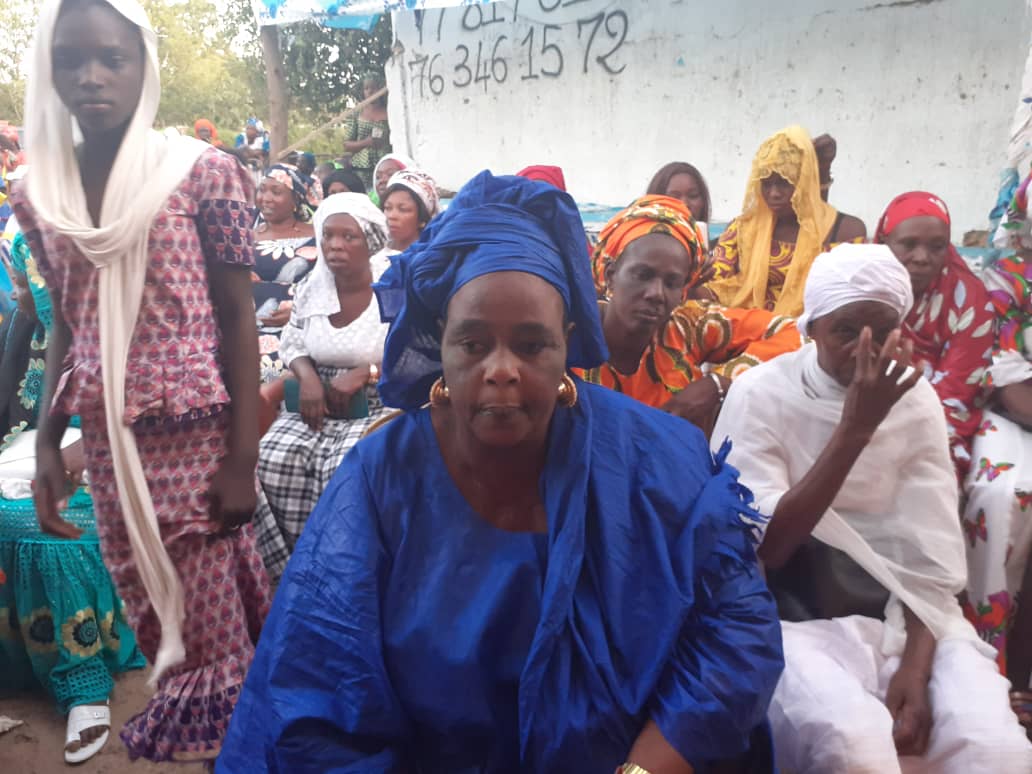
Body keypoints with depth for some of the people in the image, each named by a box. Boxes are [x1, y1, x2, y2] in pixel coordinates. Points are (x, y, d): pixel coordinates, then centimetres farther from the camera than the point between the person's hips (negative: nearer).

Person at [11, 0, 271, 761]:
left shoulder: (202, 171, -6)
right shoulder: (40, 192, 8)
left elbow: (238, 314, -7)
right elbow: (66, 324, 13)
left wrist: (243, 455, -11)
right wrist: (47, 444, 7)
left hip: (197, 433, -4)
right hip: (108, 440, 5)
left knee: (212, 618, 4)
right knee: (158, 616, 14)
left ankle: (230, 742, 28)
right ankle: (207, 733, 35)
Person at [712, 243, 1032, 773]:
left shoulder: (916, 400, 4)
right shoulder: (760, 393, -8)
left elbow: (930, 556, 1)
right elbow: (762, 548, -16)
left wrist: (916, 667, -14)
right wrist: (855, 429, -20)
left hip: (903, 614, 4)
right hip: (795, 618, -3)